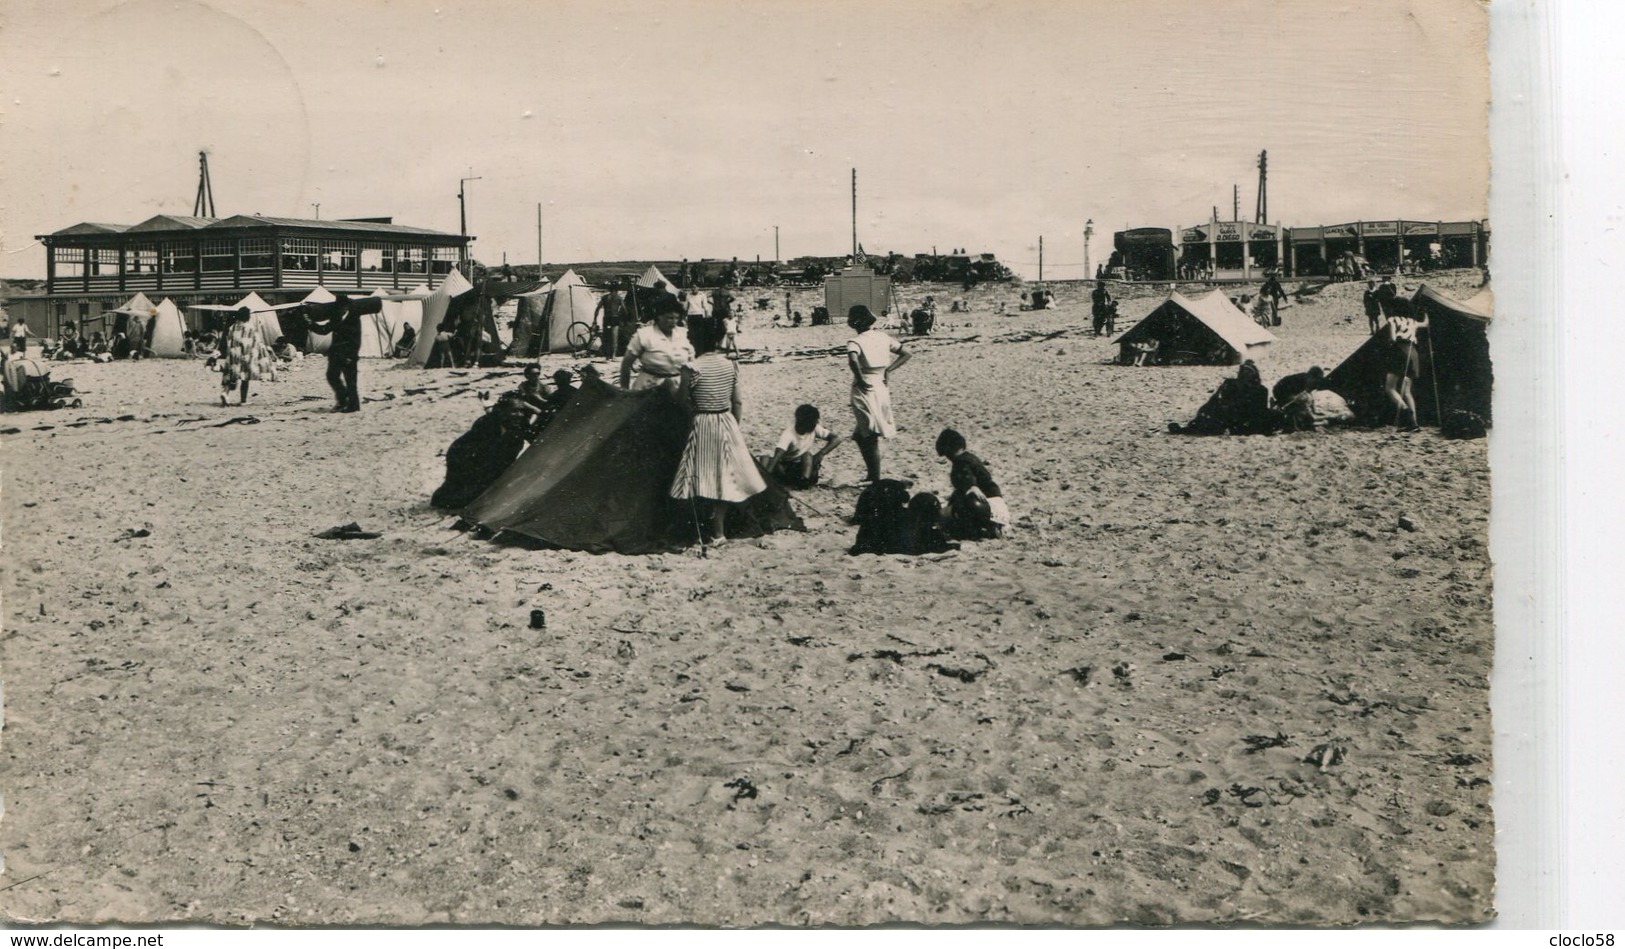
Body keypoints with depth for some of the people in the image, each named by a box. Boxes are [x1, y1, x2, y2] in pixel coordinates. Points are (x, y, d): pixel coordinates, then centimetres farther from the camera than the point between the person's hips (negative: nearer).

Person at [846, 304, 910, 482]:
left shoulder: (855, 342, -12)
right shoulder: (883, 337, 6)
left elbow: (853, 360, -33)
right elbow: (906, 354, 10)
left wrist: (860, 379, -19)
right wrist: (888, 370, 6)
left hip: (864, 390, -6)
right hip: (882, 388, 6)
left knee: (869, 437, 0)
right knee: (862, 436, 18)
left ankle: (876, 479, 1)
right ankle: (873, 476, 20)